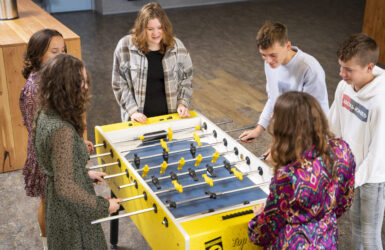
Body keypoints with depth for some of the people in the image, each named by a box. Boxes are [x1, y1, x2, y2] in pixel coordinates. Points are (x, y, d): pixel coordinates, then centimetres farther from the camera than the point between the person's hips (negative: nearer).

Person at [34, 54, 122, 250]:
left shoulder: (46, 115, -4)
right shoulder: (63, 130, -32)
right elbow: (66, 188, -29)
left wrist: (86, 174, 16)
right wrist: (104, 206, -17)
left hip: (56, 203, 9)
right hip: (71, 212, -9)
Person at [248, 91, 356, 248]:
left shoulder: (287, 176, -34)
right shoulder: (342, 150, -17)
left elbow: (269, 227, -17)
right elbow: (345, 202, 0)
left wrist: (259, 216, 4)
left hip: (294, 245, -5)